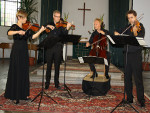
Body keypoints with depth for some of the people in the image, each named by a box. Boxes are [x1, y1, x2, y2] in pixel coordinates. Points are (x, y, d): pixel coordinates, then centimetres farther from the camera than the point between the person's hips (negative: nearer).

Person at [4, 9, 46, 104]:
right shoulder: (15, 26, -6)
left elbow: (32, 37, 2)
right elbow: (9, 33, -27)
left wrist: (40, 31, -7)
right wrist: (18, 32, -43)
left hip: (24, 52, 6)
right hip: (17, 52, -6)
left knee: (24, 73, 10)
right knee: (16, 73, -1)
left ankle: (23, 94, 21)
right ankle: (14, 96, 8)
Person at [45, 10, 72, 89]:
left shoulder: (61, 25, 7)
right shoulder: (49, 24, 12)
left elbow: (64, 35, -8)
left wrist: (67, 28, -26)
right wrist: (47, 26, -15)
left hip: (58, 48, 0)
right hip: (49, 47, 1)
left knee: (57, 66, 4)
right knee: (49, 66, 4)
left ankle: (56, 83, 13)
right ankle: (47, 83, 13)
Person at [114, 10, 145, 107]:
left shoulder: (140, 27, -5)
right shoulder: (128, 27, 11)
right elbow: (119, 32, 22)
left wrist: (135, 32, -34)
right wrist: (117, 33, 0)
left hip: (136, 55, -6)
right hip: (127, 54, 6)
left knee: (138, 78, -5)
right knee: (127, 77, 11)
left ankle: (141, 100, 6)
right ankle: (129, 98, 22)